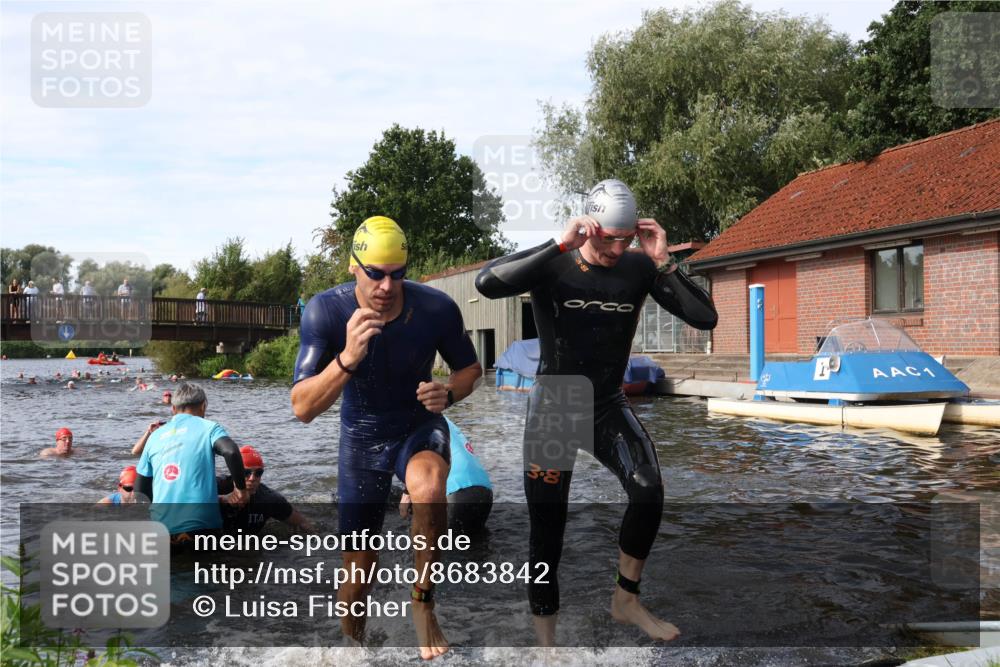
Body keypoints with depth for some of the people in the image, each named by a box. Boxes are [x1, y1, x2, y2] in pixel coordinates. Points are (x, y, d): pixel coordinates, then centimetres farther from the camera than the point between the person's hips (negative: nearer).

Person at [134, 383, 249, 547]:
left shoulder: (155, 435, 16)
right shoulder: (208, 427, 4)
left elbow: (140, 491, 19)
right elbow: (231, 452, -17)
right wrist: (241, 489, -5)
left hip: (162, 527, 3)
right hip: (200, 525, -3)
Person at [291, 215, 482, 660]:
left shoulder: (436, 308, -23)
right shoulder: (325, 311, -24)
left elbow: (470, 369, -3)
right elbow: (302, 409, -28)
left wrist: (448, 393, -26)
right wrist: (347, 359, -45)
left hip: (420, 427, 0)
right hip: (362, 437, 1)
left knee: (428, 488, -36)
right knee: (358, 569, 6)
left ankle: (423, 603, -11)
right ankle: (353, 642, 39)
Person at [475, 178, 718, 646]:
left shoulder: (639, 268, -7)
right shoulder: (553, 263, -16)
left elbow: (705, 318, -12)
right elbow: (486, 283, -35)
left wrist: (663, 261, -21)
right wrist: (560, 246, -35)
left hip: (609, 405, 3)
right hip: (552, 405, -2)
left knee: (649, 492, -21)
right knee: (547, 529, 2)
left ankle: (626, 600, 2)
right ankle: (545, 634, 21)